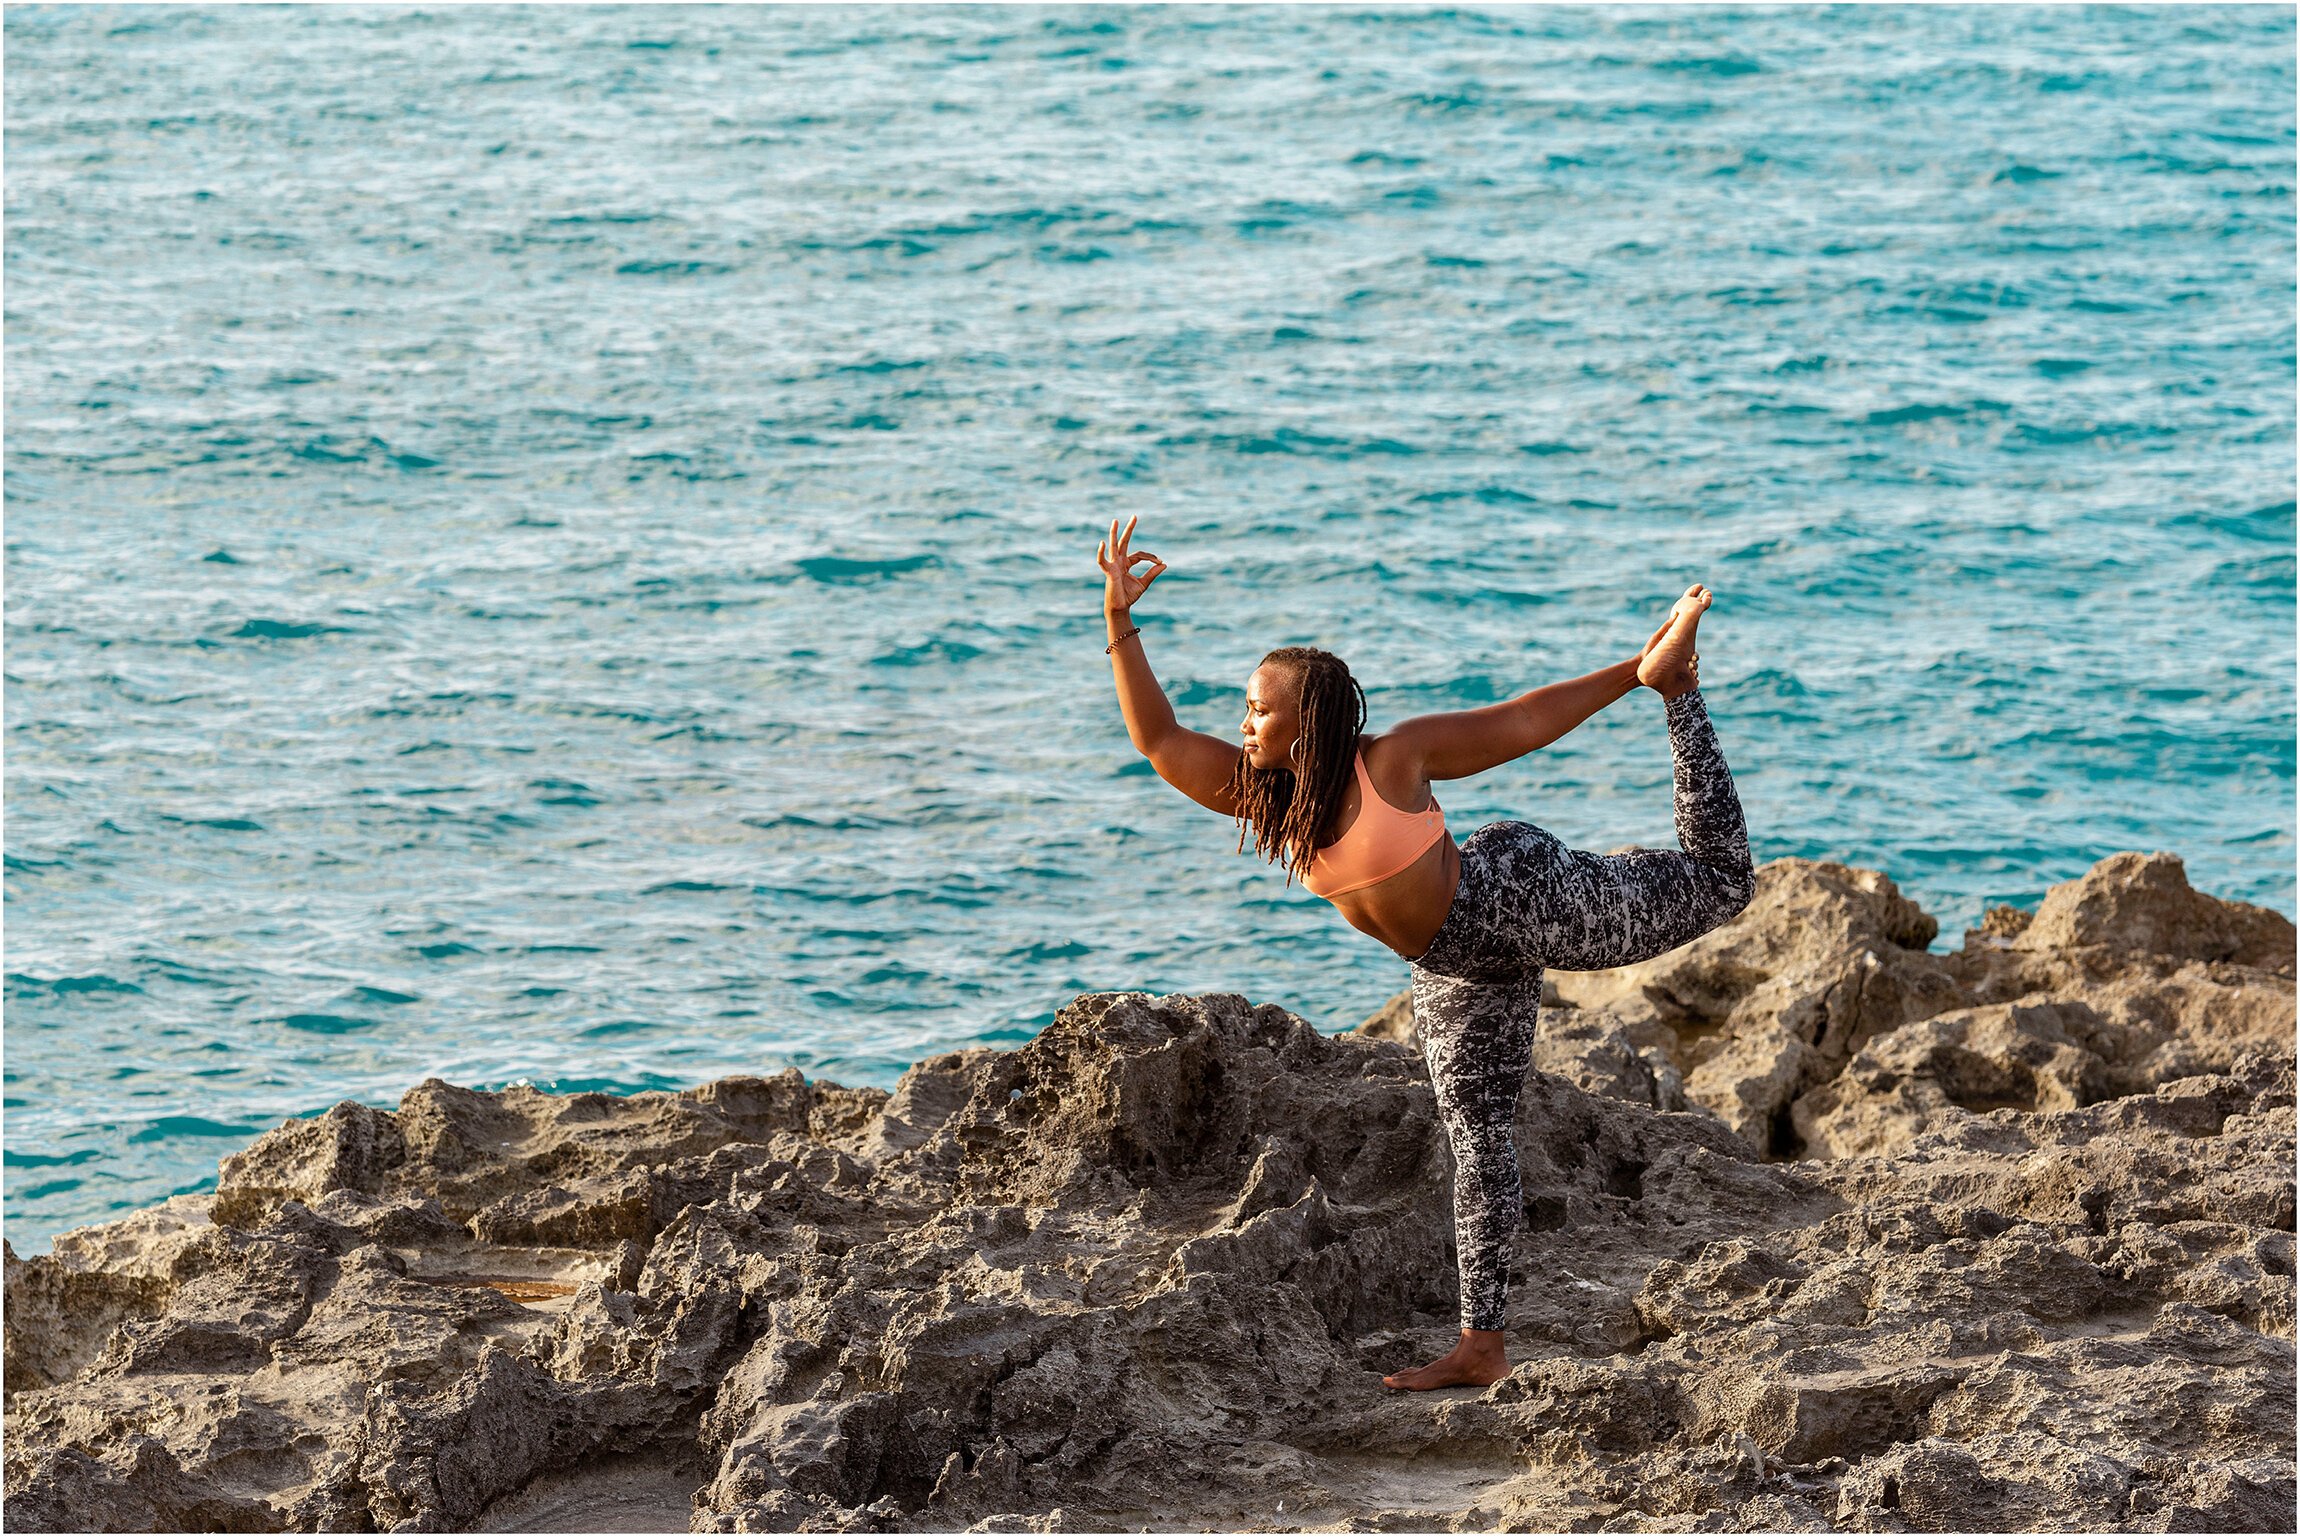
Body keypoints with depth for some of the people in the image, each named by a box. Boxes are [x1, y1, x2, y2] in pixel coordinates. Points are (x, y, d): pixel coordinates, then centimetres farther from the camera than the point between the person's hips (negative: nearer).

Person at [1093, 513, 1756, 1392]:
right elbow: (1159, 741, -5)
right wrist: (1120, 623, -13)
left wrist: (1633, 674, -8)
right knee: (1477, 1143, 7)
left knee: (1718, 883, -2)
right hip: (1455, 971, 6)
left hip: (1514, 901, -6)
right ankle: (1481, 1349, 14)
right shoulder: (1262, 794, -3)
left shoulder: (1395, 758, -19)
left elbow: (1521, 723, -12)